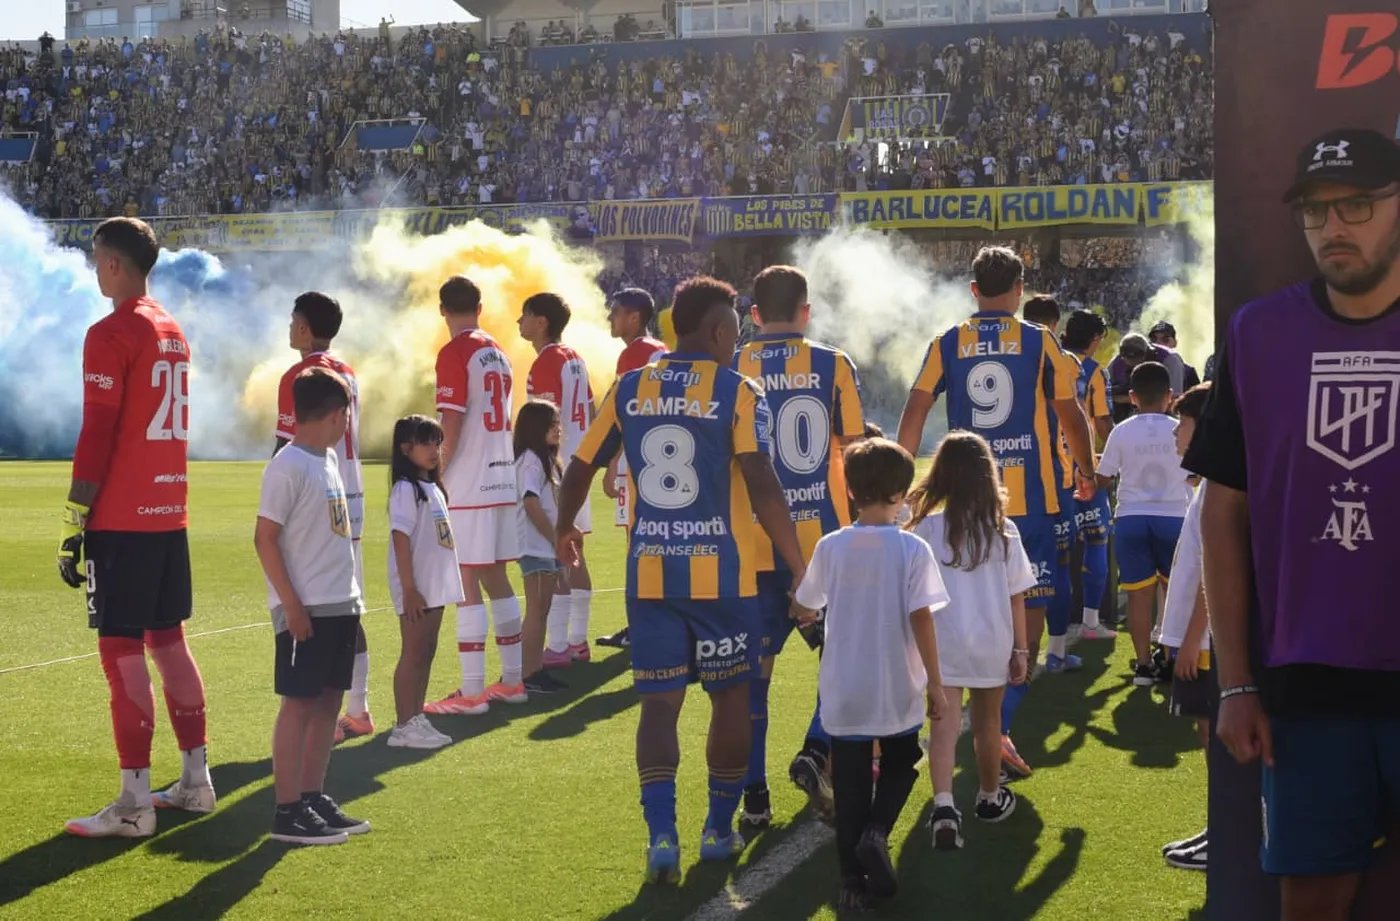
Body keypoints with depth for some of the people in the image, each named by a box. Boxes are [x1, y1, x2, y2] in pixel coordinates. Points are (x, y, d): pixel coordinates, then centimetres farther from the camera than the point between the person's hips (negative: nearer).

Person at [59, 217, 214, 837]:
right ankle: (195, 780, 20)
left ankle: (133, 804, -4)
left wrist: (73, 525, -13)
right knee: (169, 641, 15)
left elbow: (96, 438, -15)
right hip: (171, 515, 8)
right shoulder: (173, 333, 13)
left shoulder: (111, 334, -12)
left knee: (122, 652, -5)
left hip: (122, 522, -8)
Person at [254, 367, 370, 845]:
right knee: (299, 703, -4)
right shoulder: (288, 466, -14)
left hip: (340, 604, 9)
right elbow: (265, 538, -15)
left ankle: (313, 797, 20)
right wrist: (291, 603, -18)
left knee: (328, 700, 11)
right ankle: (287, 811, 0)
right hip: (305, 608, -9)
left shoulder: (328, 459, 14)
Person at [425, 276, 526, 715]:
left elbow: (451, 425, -15)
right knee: (495, 577, 14)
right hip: (502, 479, 8)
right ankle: (513, 680, 19)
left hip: (468, 484, -8)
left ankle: (471, 691, -6)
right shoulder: (498, 353, 14)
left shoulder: (455, 353, -10)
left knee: (467, 581, -6)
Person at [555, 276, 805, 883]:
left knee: (659, 703, 6)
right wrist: (800, 569, -11)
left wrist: (565, 528, 31)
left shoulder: (628, 391, 5)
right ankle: (719, 830, 22)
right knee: (731, 698, 14)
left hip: (649, 575, 3)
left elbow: (580, 468, 12)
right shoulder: (738, 394, -7)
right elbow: (762, 489, -15)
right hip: (721, 575, -3)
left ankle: (661, 836, -7)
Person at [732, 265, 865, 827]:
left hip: (754, 542, 1)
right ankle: (816, 749, -2)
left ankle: (753, 794, 8)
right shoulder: (834, 366, -1)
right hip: (825, 538, -1)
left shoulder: (732, 371, 1)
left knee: (754, 664, 8)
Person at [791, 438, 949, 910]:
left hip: (844, 691, 1)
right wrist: (935, 683, -4)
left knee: (850, 782, 10)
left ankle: (853, 879, 7)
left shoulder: (830, 547, -5)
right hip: (898, 690, -1)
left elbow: (801, 609, 7)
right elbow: (921, 619, -12)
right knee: (900, 765, 21)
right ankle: (876, 832, -4)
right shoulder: (912, 549, -11)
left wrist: (808, 611, 32)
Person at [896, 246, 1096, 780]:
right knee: (1029, 612, 0)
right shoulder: (1039, 343, -2)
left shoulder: (947, 345, 3)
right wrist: (1086, 472, 18)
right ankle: (999, 723, -12)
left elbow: (914, 413, 0)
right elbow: (1070, 416, 3)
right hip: (1029, 500, -3)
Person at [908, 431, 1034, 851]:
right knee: (988, 721, 19)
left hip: (942, 643, -2)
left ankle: (944, 805, -24)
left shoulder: (926, 528, -9)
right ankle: (990, 798, 38)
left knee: (945, 723, -4)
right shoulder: (1003, 530, -4)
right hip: (993, 642, 2)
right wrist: (1021, 650, 8)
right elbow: (1017, 596, -1)